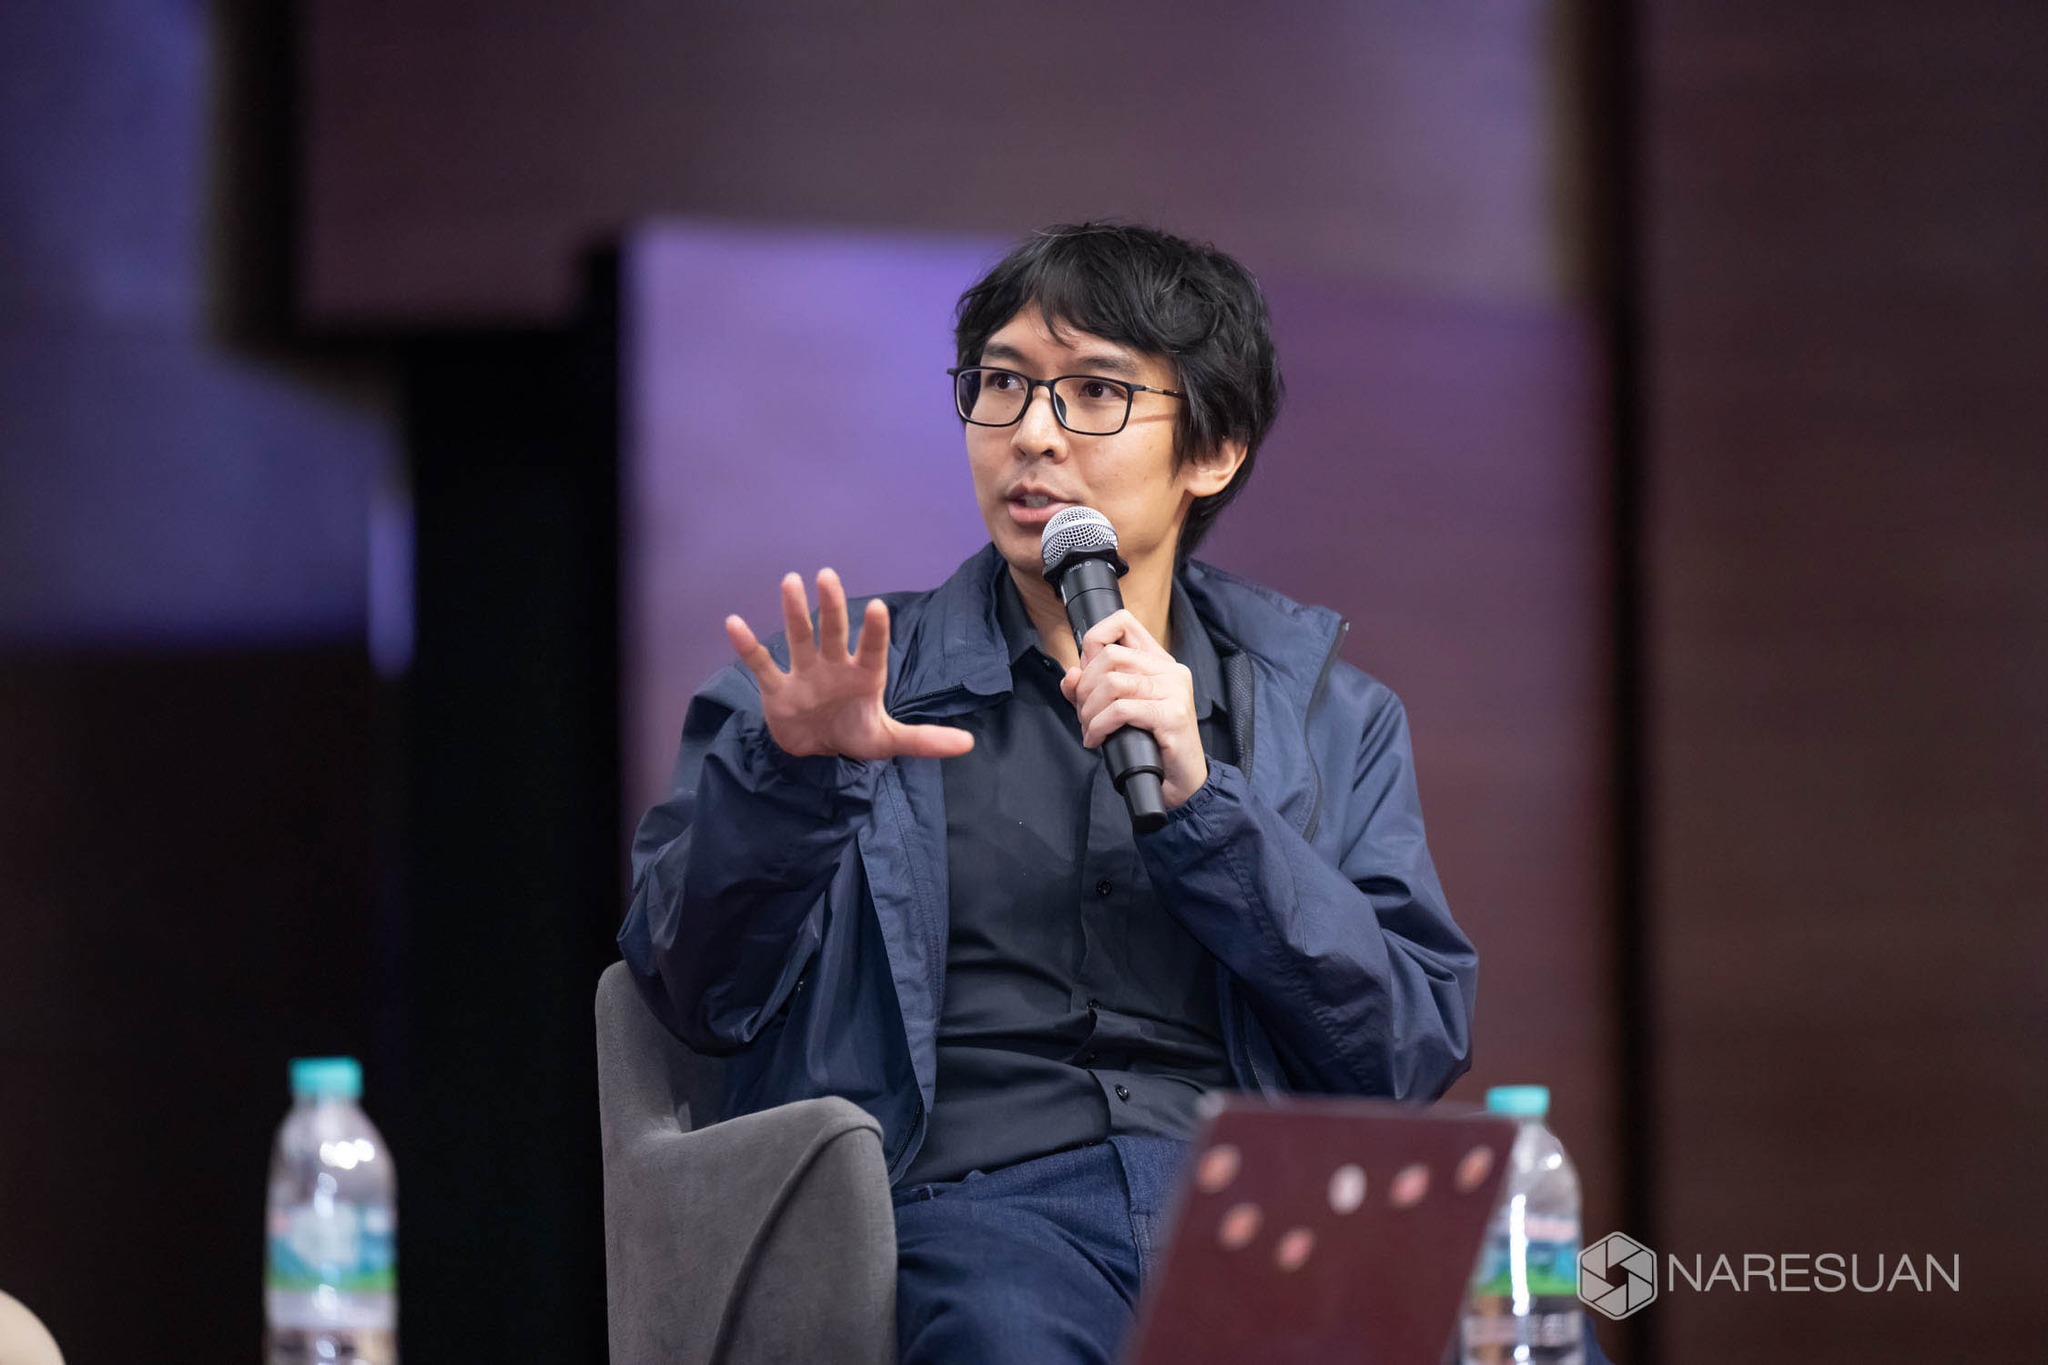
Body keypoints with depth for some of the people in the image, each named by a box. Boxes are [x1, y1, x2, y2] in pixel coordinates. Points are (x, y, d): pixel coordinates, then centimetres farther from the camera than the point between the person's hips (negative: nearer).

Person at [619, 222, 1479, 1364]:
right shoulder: (864, 688, 19)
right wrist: (788, 768, -10)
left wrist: (1200, 800, -3)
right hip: (979, 1192, -1)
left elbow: (1416, 1049, 8)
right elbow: (700, 994, 8)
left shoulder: (1329, 718, 22)